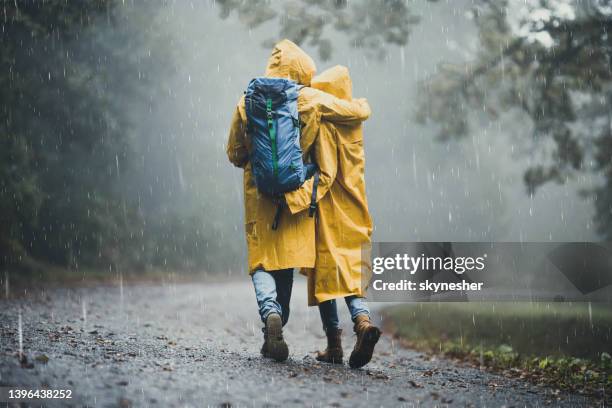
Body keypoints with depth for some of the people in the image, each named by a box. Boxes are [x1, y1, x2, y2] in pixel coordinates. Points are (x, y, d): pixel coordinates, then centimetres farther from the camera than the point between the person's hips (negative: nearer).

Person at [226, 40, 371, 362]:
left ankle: (270, 313, -22)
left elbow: (234, 154, 8)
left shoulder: (247, 102, 1)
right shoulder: (310, 99, -5)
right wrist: (363, 104, 25)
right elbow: (358, 112, 1)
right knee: (286, 261, 11)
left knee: (262, 262, 7)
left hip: (258, 192, 0)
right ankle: (274, 336, 15)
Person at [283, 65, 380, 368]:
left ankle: (334, 344, 6)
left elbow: (326, 173, -20)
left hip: (328, 210, -6)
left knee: (325, 273, 4)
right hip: (354, 211, 6)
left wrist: (296, 198, -26)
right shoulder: (354, 120, 9)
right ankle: (362, 320, -17)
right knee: (350, 272, 10)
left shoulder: (325, 123, -13)